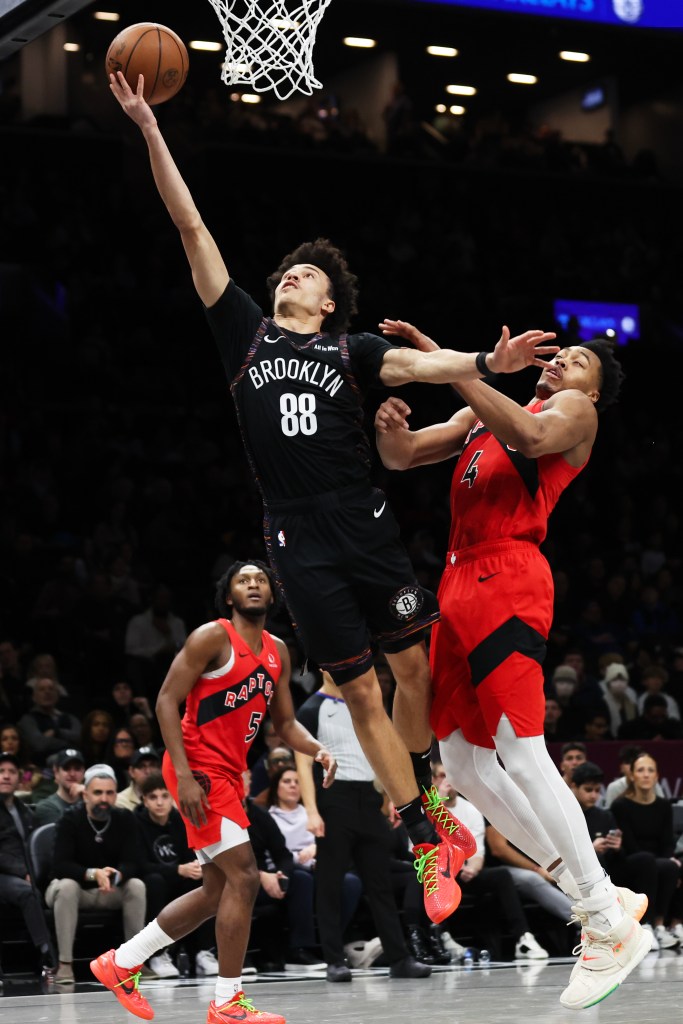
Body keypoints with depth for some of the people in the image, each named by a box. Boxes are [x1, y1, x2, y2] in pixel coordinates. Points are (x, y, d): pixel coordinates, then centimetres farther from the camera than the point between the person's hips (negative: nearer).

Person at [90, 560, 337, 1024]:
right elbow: (167, 700, -14)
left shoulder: (278, 652, 12)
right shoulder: (212, 637, -11)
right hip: (198, 767, -9)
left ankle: (120, 963, 23)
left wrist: (318, 750, -6)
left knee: (218, 891, 13)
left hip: (229, 774, 9)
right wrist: (184, 775, -22)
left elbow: (285, 723, 16)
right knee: (244, 876, -15)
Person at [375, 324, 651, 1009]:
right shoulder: (481, 416, 26)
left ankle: (614, 930, -14)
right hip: (459, 583, 8)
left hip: (507, 578, -8)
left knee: (521, 753, -16)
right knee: (462, 759, 6)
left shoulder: (576, 410, 5)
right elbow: (400, 457, 22)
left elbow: (533, 437, -19)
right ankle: (589, 895, 10)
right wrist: (390, 429, -2)